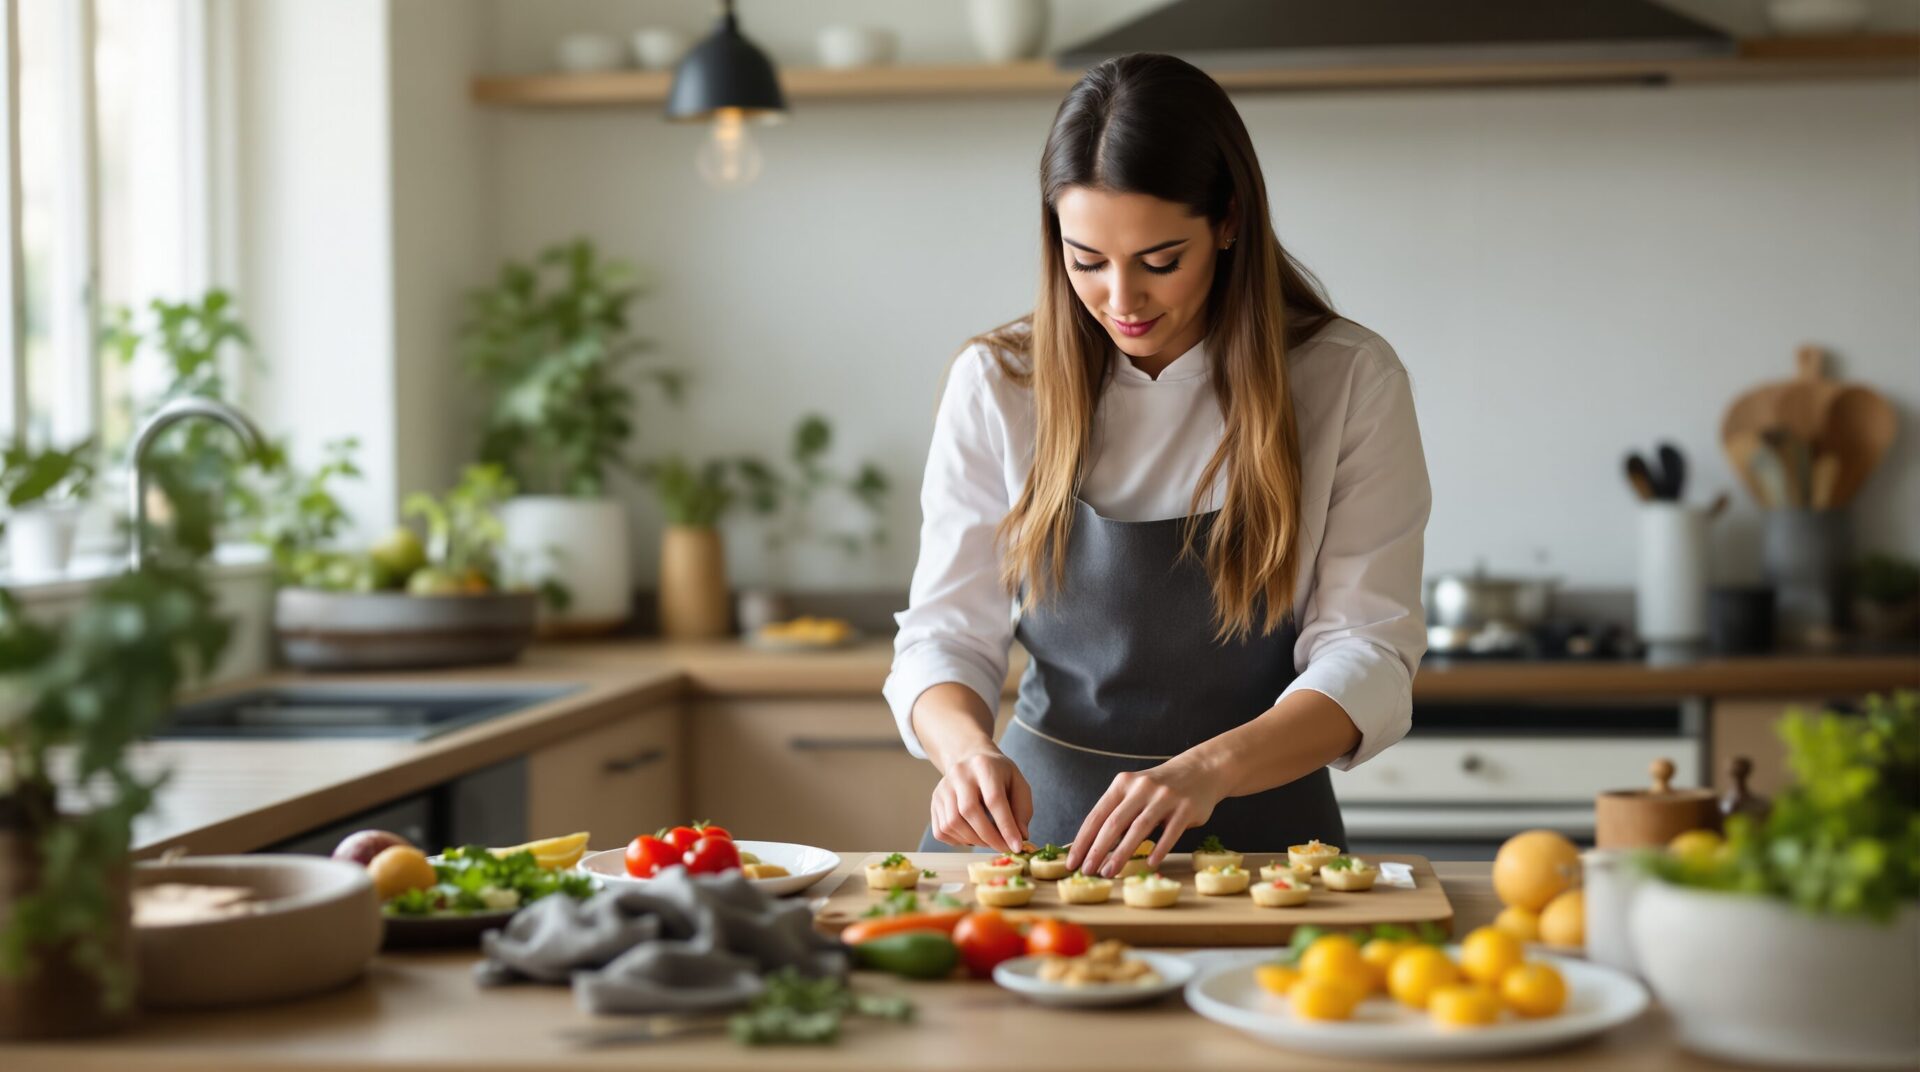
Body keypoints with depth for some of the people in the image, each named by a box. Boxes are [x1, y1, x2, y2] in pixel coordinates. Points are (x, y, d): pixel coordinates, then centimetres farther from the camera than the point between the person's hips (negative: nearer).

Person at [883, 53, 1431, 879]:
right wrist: (967, 745, -19)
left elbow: (1368, 657, -6)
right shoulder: (997, 385, 2)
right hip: (1040, 817, 2)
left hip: (1255, 832, -1)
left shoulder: (1348, 382, -3)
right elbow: (946, 634, 4)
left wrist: (1209, 768, -24)